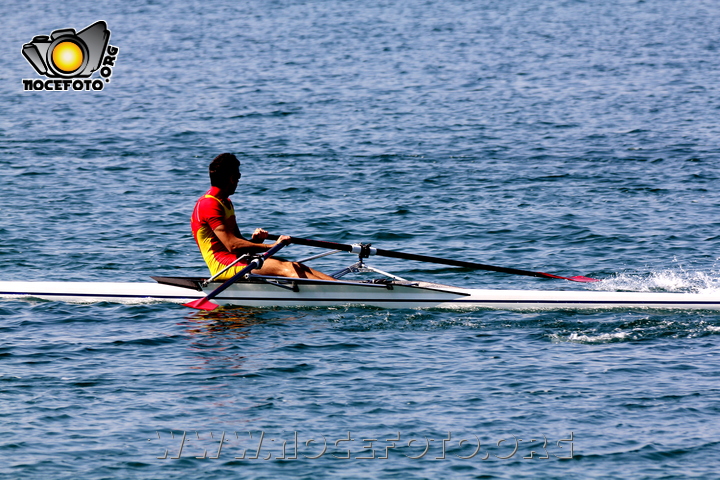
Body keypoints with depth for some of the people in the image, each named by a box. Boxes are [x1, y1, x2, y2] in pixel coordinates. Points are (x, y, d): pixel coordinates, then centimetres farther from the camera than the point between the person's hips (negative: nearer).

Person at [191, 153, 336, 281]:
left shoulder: (225, 203, 22)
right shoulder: (209, 205, -12)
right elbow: (232, 245, -20)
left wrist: (254, 240, -2)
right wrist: (271, 246, -20)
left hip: (236, 260, 10)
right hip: (222, 264, -10)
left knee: (297, 267, -7)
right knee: (285, 268, -25)